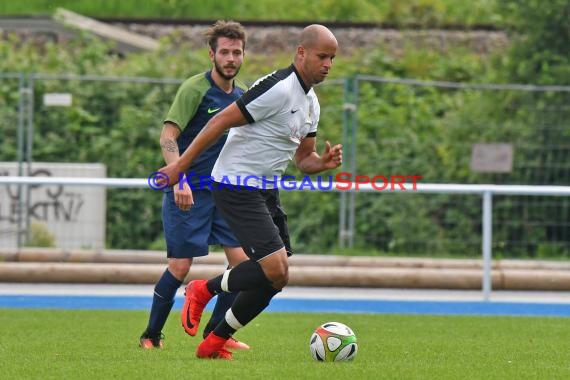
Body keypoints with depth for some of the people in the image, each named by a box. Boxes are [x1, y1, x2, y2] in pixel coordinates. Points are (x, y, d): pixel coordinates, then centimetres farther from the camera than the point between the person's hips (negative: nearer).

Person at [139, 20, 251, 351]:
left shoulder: (243, 94, 10)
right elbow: (168, 135, -18)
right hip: (189, 192, -6)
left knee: (242, 260, -3)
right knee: (181, 265, -7)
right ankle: (152, 336, 8)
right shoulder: (194, 89, -12)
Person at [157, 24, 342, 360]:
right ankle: (204, 290, 4)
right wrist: (180, 166, -16)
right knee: (275, 270, -19)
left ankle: (214, 344, 18)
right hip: (237, 187, -10)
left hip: (267, 190, 10)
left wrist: (324, 163, -5)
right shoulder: (278, 89, -18)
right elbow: (221, 122, -17)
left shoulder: (311, 102, 12)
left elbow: (303, 158, 19)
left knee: (275, 278, 7)